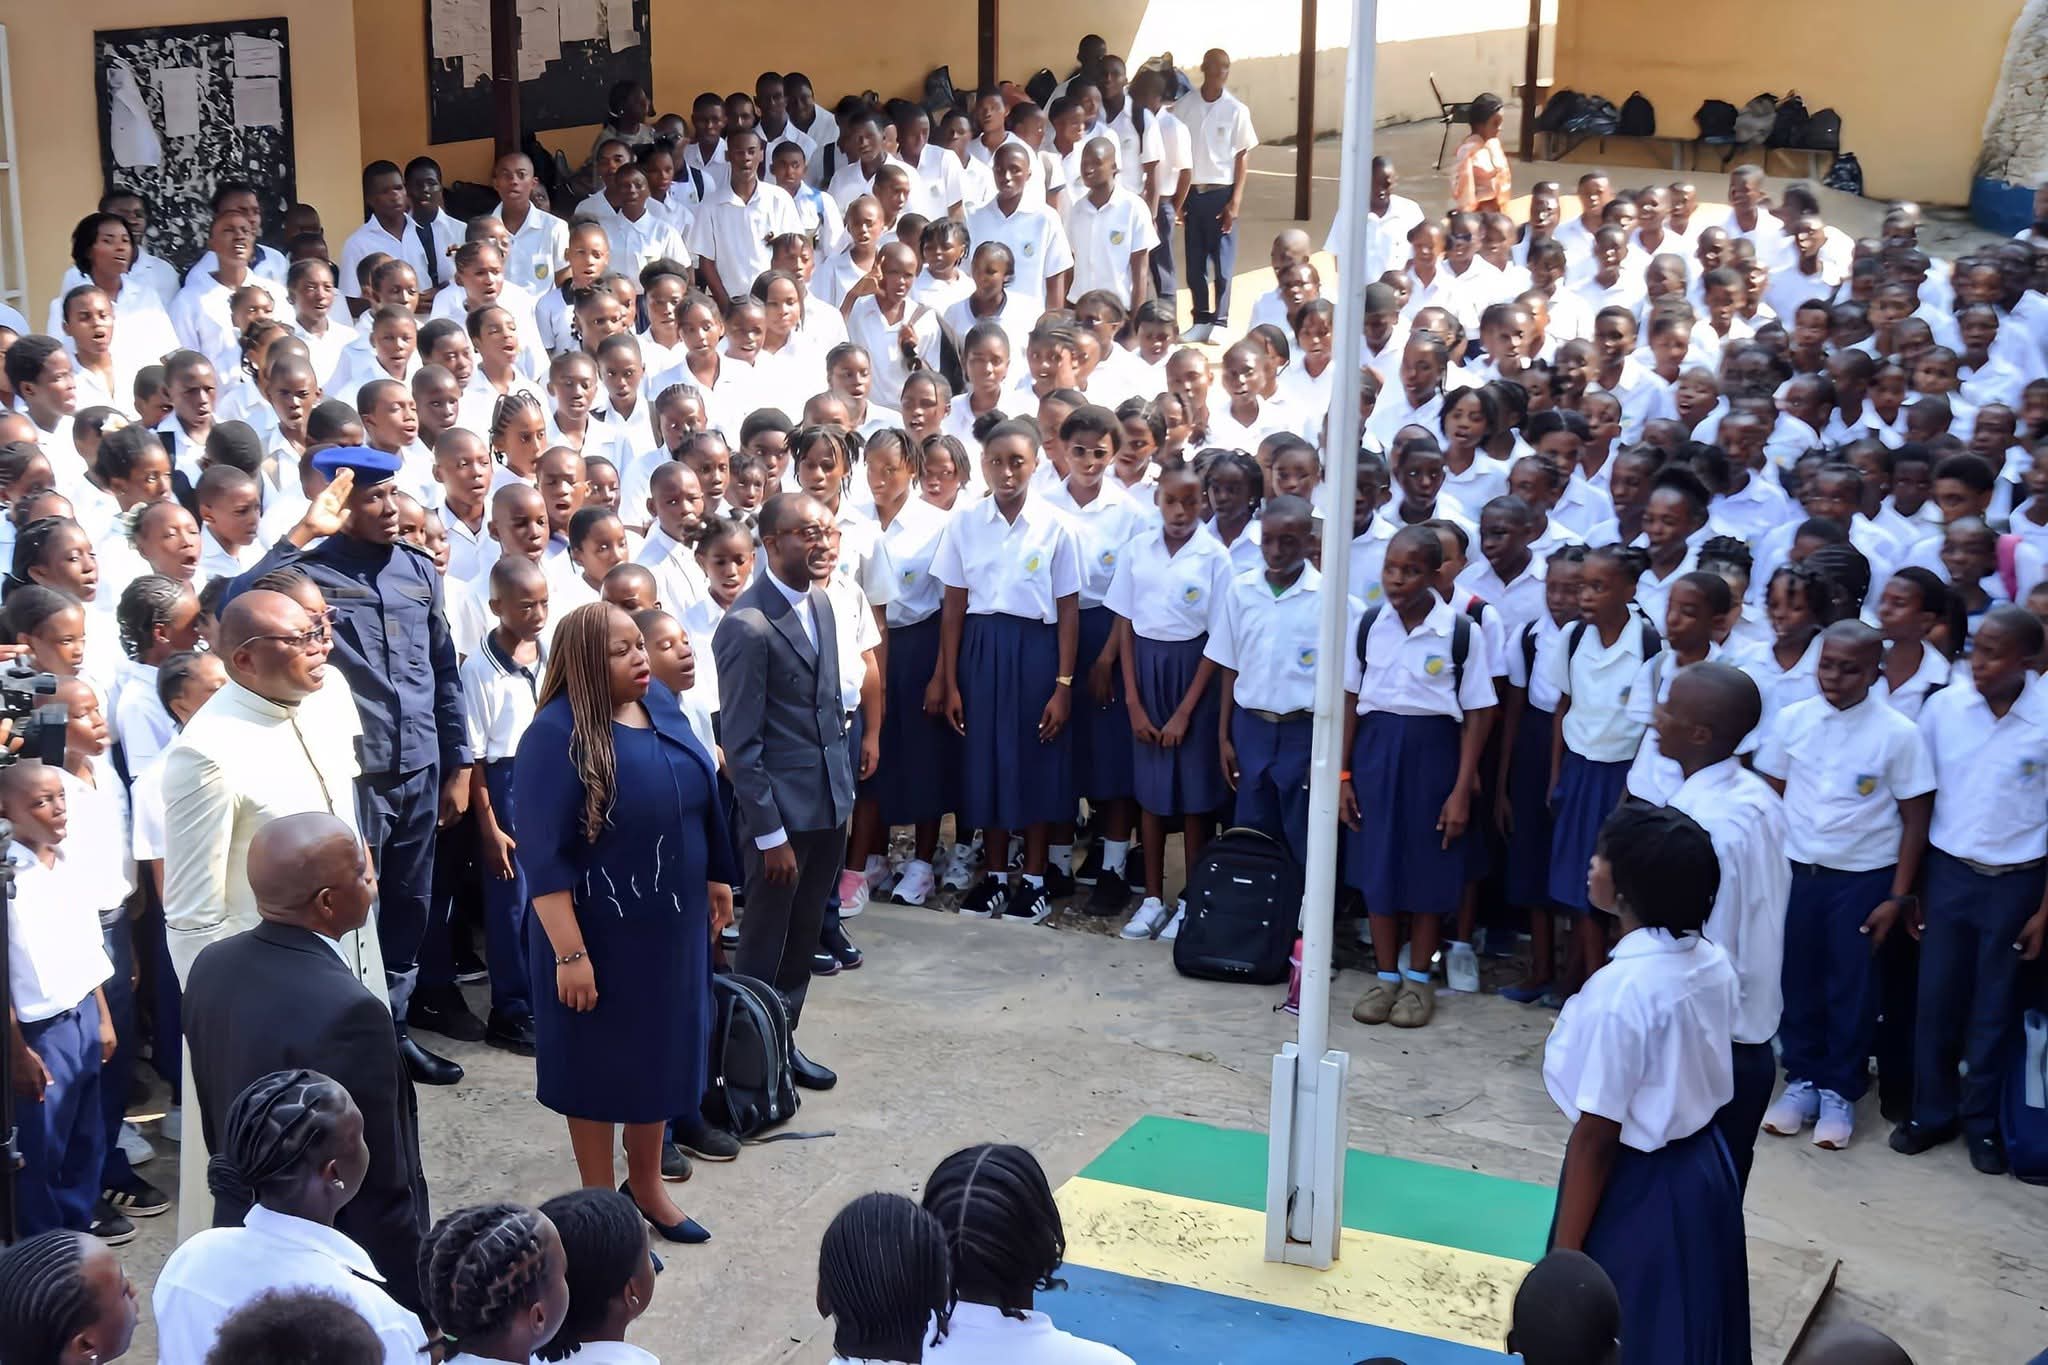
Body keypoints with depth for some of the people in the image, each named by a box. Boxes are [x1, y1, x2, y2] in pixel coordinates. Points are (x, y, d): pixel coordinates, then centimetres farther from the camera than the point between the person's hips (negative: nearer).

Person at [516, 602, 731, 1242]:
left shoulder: (661, 703, -1)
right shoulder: (557, 733, -21)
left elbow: (700, 800, 11)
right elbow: (543, 854, -21)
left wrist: (712, 887, 15)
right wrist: (569, 952, -22)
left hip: (672, 922, 6)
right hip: (601, 931, -6)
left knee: (662, 1052, 18)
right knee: (601, 1061, 9)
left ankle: (646, 1185, 37)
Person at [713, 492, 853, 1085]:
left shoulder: (820, 601, 6)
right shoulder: (748, 626, -20)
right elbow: (740, 742, -18)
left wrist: (845, 792, 14)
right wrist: (769, 833, -17)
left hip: (831, 803, 8)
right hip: (783, 810, -8)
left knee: (804, 935, 18)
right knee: (764, 946, 6)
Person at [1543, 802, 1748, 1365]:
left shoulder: (1619, 991, -26)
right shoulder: (1713, 962, -3)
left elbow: (1596, 1136, -22)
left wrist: (1564, 1255, -13)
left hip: (1637, 1190, -7)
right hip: (1705, 1170, 7)